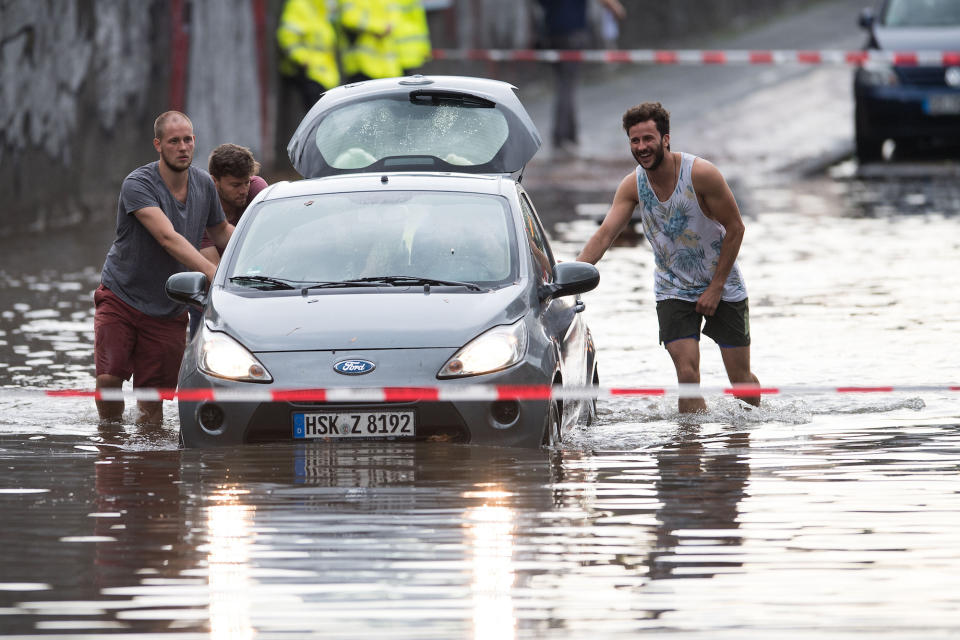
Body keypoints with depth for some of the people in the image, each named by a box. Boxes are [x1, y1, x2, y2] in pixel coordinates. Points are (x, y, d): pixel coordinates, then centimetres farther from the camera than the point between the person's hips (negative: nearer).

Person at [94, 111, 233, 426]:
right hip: (121, 297, -4)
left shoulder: (204, 184, 1)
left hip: (168, 313, 4)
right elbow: (168, 238, -30)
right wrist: (213, 273, -40)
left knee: (153, 398, -2)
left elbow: (220, 232, 19)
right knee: (109, 377, -15)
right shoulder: (138, 184, -19)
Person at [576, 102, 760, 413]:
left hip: (722, 286, -2)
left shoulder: (701, 174, -21)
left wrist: (716, 287, -14)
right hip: (673, 291, 2)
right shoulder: (633, 185, -9)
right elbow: (605, 234, -15)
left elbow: (735, 228, -14)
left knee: (740, 379, 4)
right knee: (687, 375, -14)